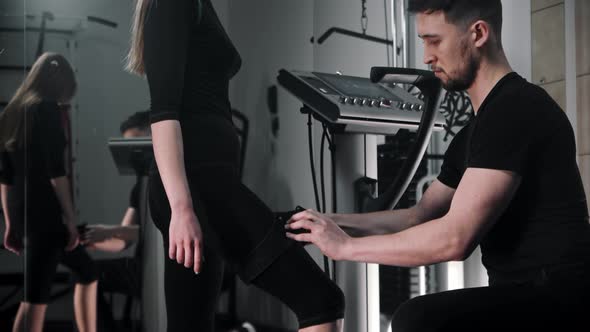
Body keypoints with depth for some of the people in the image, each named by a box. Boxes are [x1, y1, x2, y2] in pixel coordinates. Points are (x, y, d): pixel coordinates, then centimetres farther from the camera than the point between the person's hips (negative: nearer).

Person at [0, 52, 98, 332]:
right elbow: (55, 170, -15)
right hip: (45, 212, -9)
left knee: (86, 272, 21)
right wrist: (70, 218, -12)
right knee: (35, 297, -11)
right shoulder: (47, 109, -6)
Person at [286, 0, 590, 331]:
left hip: (558, 296, -11)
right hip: (527, 292, 11)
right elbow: (420, 216, 23)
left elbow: (455, 238, -22)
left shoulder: (516, 110, -16)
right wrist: (328, 221, 12)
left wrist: (346, 246, -12)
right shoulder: (476, 130, 17)